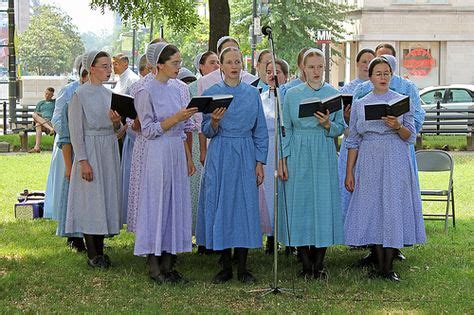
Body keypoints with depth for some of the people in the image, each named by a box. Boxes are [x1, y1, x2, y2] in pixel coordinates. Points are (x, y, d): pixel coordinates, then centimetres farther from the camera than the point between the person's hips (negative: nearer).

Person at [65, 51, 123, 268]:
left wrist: (116, 122, -7)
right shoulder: (80, 95, -8)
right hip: (90, 149, -7)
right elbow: (76, 130, -11)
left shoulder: (109, 94, 11)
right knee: (90, 199, -3)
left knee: (106, 197, 8)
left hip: (110, 150, 7)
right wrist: (83, 161, -16)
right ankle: (92, 254, 3)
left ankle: (100, 250, 15)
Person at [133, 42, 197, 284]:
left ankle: (168, 263, 14)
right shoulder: (147, 92, -9)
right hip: (158, 154, -7)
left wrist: (188, 158, 14)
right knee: (157, 204, -3)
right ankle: (154, 266, 5)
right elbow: (148, 130, -11)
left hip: (177, 154, 7)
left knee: (176, 204, 7)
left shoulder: (178, 89, 10)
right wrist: (176, 118, -19)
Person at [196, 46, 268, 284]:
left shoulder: (253, 93, 7)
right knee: (220, 207, -1)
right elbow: (207, 132, 1)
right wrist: (215, 121, -21)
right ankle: (226, 267, 8)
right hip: (220, 156, -1)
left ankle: (242, 268, 7)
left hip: (246, 157, 1)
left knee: (245, 207, 0)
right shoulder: (211, 93, 2)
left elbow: (260, 131, 9)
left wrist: (260, 163, 3)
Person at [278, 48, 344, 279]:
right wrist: (282, 159, -1)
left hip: (324, 156, 0)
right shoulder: (292, 94, 5)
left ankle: (319, 265, 5)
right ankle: (306, 265, 6)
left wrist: (327, 125, -13)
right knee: (299, 204, -1)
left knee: (324, 203, -2)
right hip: (298, 156, 0)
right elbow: (286, 129, 6)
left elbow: (340, 129, 8)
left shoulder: (334, 94, 6)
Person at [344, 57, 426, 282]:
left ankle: (389, 267, -1)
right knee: (372, 209, 0)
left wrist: (398, 126, -18)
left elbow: (411, 137, 3)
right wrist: (349, 172, 6)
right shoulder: (359, 105, 10)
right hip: (369, 162, 2)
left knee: (393, 209, -5)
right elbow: (353, 141, 10)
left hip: (395, 162, -2)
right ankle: (379, 264, 7)